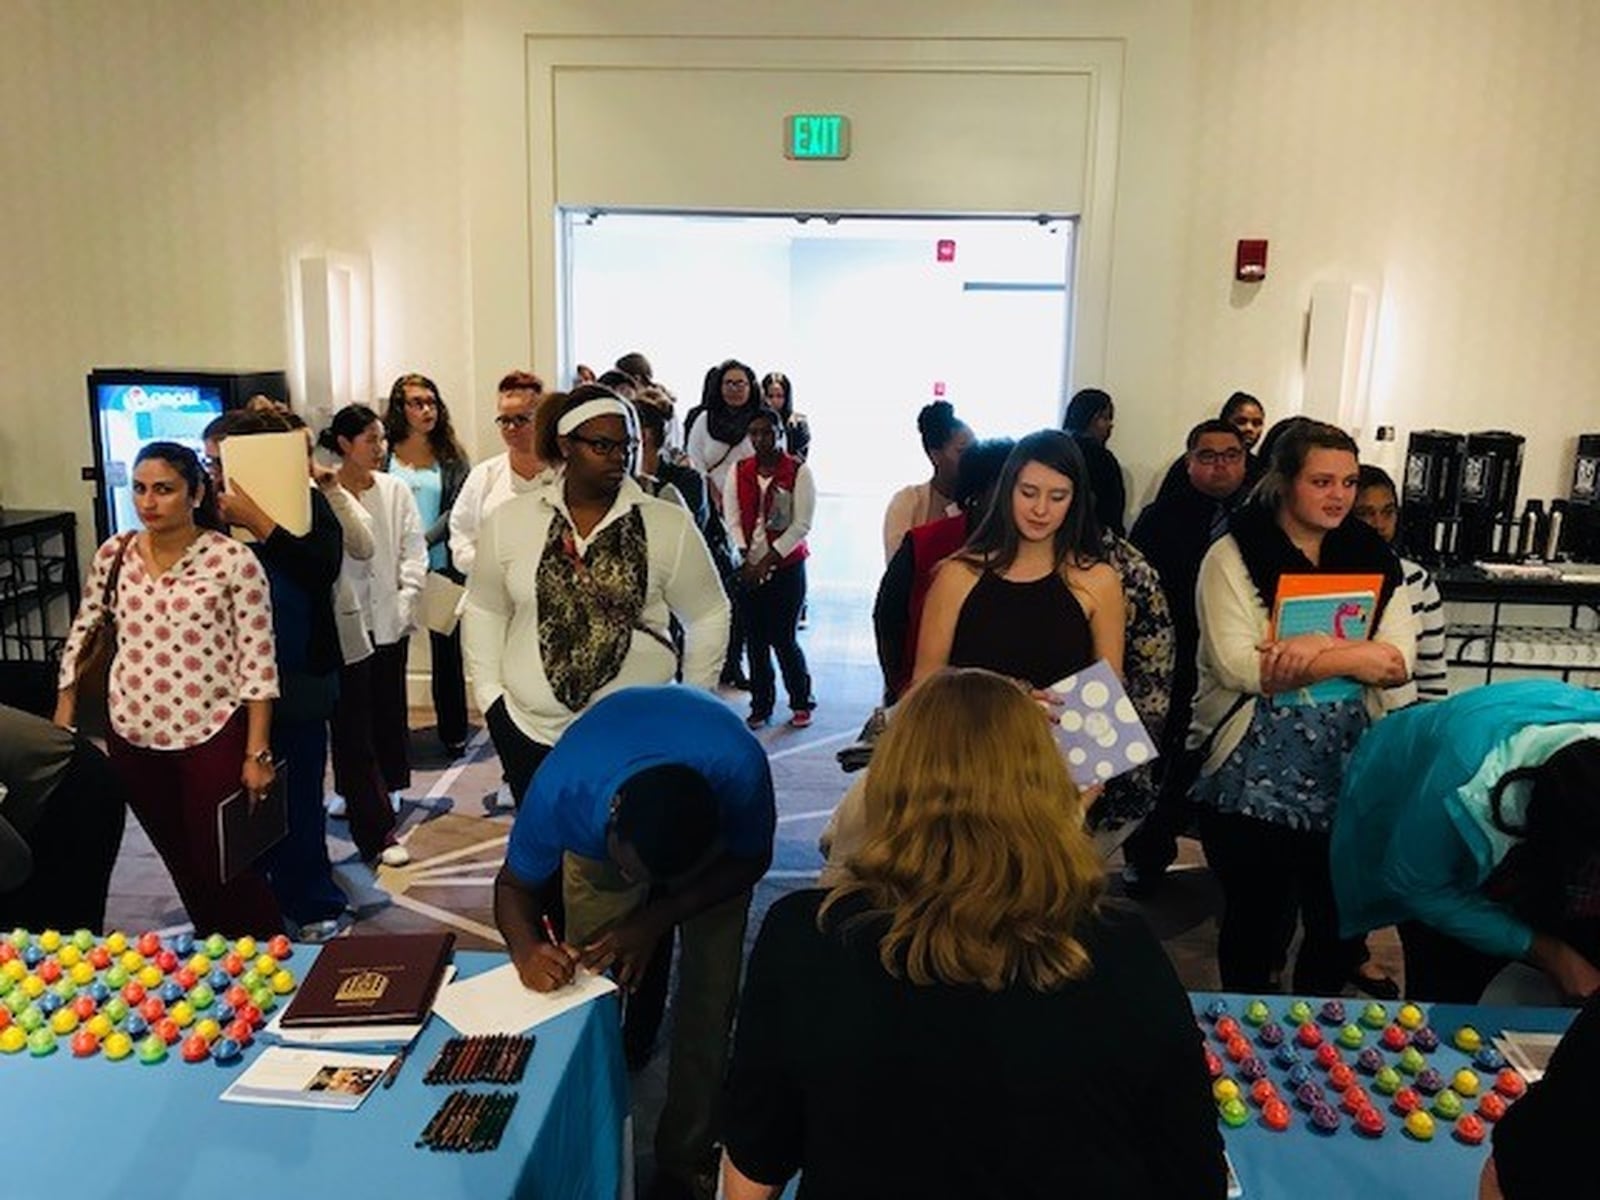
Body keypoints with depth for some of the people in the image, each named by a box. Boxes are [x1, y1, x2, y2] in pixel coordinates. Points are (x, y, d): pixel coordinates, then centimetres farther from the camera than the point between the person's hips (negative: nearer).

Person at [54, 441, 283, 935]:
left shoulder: (234, 560, -12)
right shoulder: (113, 555, 1)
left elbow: (257, 662, -12)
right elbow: (82, 637, 12)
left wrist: (257, 754, -12)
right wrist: (61, 726, 9)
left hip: (213, 736, -4)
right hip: (133, 736, 5)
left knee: (224, 866, 3)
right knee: (183, 865, 18)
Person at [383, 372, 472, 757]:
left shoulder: (451, 456, 4)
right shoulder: (383, 453, 1)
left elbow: (457, 508, -3)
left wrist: (424, 539, -14)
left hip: (441, 564, 1)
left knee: (447, 648, 8)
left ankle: (453, 732, 20)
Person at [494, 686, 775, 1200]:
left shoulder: (741, 770, -43)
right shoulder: (560, 790, -39)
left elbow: (752, 860, -20)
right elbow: (515, 884, -19)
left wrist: (655, 920, -31)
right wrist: (526, 948, -40)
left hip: (711, 832, 0)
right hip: (600, 829, 1)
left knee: (707, 999, -4)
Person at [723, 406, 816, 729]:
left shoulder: (798, 471, -5)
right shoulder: (739, 471, 7)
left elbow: (802, 524, -9)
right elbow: (732, 517, 3)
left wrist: (768, 560, -12)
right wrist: (747, 557, -10)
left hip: (786, 564, -3)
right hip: (750, 567, 3)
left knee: (784, 638, -3)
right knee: (756, 639, 5)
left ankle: (801, 702, 17)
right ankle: (760, 706, 18)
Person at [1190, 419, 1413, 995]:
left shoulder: (1374, 558, 8)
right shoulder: (1233, 555, -5)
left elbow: (1398, 660, -4)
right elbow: (1236, 665, -17)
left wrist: (1312, 652, -19)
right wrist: (1353, 656, -14)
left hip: (1348, 776, 4)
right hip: (1251, 781, -4)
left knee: (1340, 923, 13)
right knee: (1257, 924, 8)